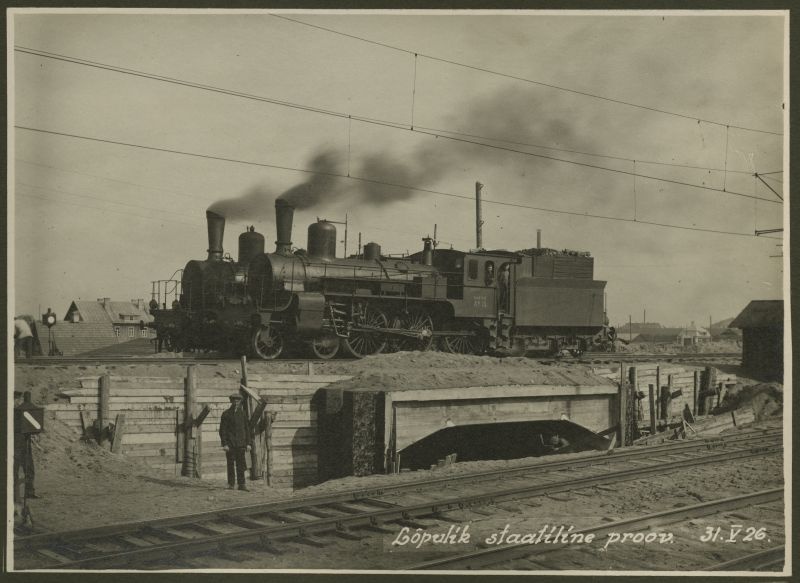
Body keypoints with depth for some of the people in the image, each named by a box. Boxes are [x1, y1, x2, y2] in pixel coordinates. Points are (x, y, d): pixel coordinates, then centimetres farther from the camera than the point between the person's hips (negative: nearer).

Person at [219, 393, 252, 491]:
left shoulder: (243, 413, 11)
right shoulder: (226, 414, 1)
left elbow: (247, 428, 13)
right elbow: (222, 430, -1)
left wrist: (248, 443, 6)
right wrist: (224, 444, -9)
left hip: (241, 443, 2)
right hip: (230, 444, -2)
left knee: (241, 464, -1)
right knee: (230, 464, 1)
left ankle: (241, 484, 2)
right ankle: (230, 484, 7)